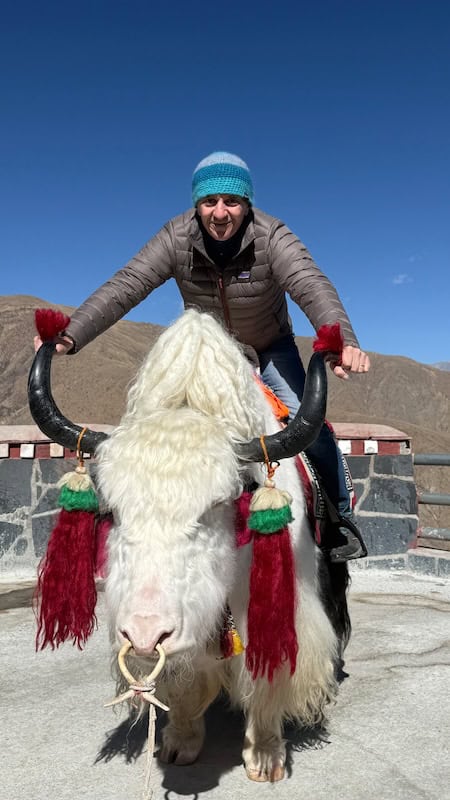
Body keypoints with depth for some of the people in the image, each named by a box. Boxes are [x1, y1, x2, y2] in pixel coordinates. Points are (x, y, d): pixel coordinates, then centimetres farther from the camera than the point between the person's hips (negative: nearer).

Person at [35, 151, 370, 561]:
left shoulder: (271, 236, -27)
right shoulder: (176, 238, -22)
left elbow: (312, 286, -41)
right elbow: (126, 285, -29)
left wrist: (342, 341, -62)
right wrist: (71, 334, -43)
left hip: (269, 347, -2)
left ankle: (340, 518, 3)